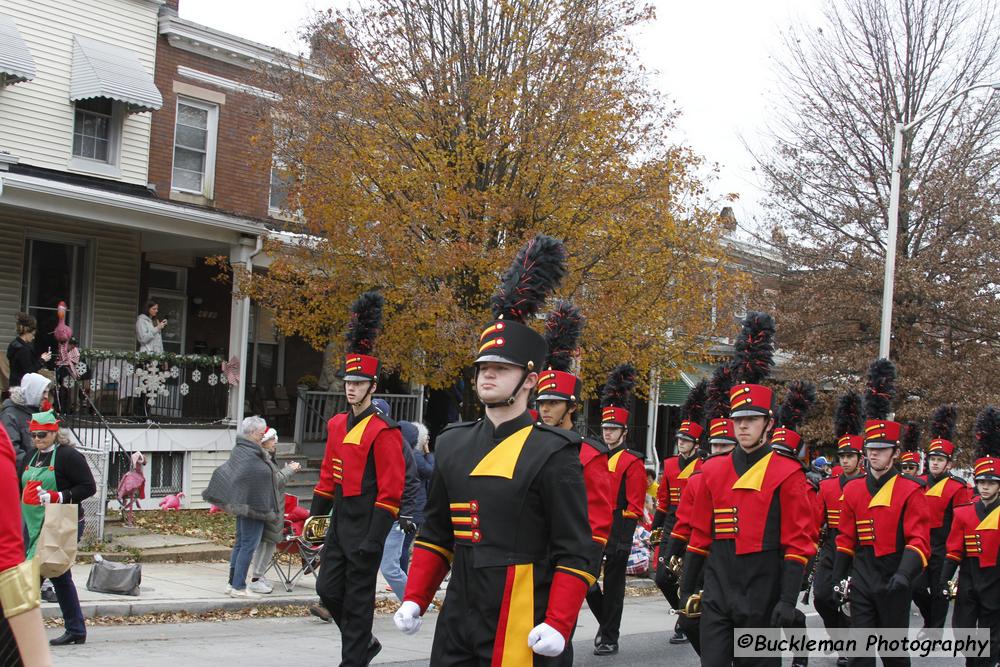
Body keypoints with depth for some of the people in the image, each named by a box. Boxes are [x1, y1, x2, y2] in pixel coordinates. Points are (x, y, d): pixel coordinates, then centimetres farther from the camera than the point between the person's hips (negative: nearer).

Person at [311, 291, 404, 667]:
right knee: (327, 589, 9)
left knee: (358, 599, 1)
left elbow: (391, 490, -16)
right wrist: (316, 516, 12)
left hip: (365, 523, -7)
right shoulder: (337, 425, 9)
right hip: (340, 520, 7)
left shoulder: (384, 432, -14)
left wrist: (374, 539, -19)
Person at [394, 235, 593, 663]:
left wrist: (558, 625, -18)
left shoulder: (553, 453, -8)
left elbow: (574, 553, -10)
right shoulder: (453, 444, 10)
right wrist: (414, 599, 8)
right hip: (456, 624, 6)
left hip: (519, 629, -5)